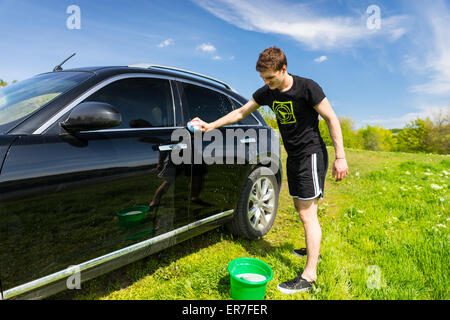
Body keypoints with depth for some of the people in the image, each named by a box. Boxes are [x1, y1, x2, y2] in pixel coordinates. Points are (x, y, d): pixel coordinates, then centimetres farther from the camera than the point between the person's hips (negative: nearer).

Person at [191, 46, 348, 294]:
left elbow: (331, 119, -11)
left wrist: (340, 157, -14)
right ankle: (312, 249, 37)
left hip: (312, 154, -7)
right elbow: (241, 112, 11)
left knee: (307, 213, -8)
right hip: (293, 157, 7)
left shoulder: (307, 88, -15)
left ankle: (309, 276, -1)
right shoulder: (266, 93, 3)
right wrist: (210, 126, 3)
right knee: (300, 208, 16)